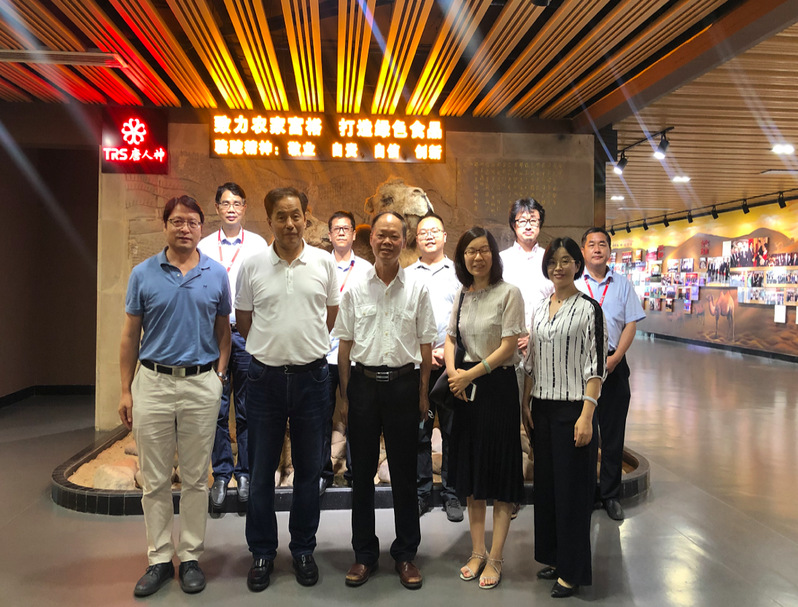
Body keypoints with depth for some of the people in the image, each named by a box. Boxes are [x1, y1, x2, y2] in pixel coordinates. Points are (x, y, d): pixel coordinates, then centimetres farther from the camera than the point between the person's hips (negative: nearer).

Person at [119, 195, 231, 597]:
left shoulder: (217, 274, 2)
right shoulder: (143, 274, 2)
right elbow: (130, 336, 4)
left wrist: (221, 373, -2)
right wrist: (126, 391, 2)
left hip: (202, 385, 0)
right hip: (153, 383, 0)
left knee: (196, 478, 9)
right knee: (155, 480, 8)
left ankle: (191, 557, 23)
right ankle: (159, 559, 22)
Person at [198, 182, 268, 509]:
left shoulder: (258, 245, 5)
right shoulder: (204, 246, 8)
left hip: (248, 333, -1)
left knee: (247, 408, 5)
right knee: (217, 408, 4)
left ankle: (245, 472, 17)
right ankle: (221, 473, 17)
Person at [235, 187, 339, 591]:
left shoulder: (324, 263, 1)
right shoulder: (252, 266, 0)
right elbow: (243, 321, 9)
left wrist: (307, 344, 10)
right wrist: (273, 346, 9)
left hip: (311, 375, 0)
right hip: (265, 376, 0)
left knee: (308, 469, 11)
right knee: (261, 470, 9)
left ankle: (303, 549, 28)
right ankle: (262, 552, 26)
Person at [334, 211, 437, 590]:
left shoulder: (417, 290, 2)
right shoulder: (355, 290, 3)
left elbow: (425, 345, 4)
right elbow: (345, 345, 5)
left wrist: (423, 394, 2)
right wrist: (345, 395, 3)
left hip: (403, 384, -1)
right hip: (364, 383, 1)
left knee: (404, 473, 8)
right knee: (362, 473, 10)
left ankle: (405, 554, 23)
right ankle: (364, 554, 25)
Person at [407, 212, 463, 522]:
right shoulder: (405, 275, 11)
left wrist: (448, 350, -7)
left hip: (452, 362, -1)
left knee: (453, 430, 3)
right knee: (419, 430, 5)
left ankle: (451, 494, 15)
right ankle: (422, 493, 16)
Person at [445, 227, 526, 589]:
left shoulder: (509, 293, -8)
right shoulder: (462, 295, 10)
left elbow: (508, 346, -13)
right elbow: (450, 338, 13)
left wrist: (470, 375, -14)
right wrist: (453, 372, -5)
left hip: (498, 386, -6)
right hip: (466, 387, 6)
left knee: (499, 472, 2)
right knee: (470, 471, 12)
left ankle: (495, 558, 15)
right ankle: (477, 551, 26)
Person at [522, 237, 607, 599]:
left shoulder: (589, 309, -7)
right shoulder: (539, 309, 11)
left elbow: (596, 367, -11)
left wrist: (586, 415, -17)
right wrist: (526, 405, 8)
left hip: (573, 409, -6)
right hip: (542, 409, 6)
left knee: (571, 488, 2)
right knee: (546, 484, 13)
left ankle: (573, 571, 16)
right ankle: (554, 557, 30)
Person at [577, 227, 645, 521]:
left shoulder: (622, 284, 10)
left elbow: (631, 324, 7)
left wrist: (614, 358, -6)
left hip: (614, 364, 2)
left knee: (613, 432, 6)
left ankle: (610, 494, 19)